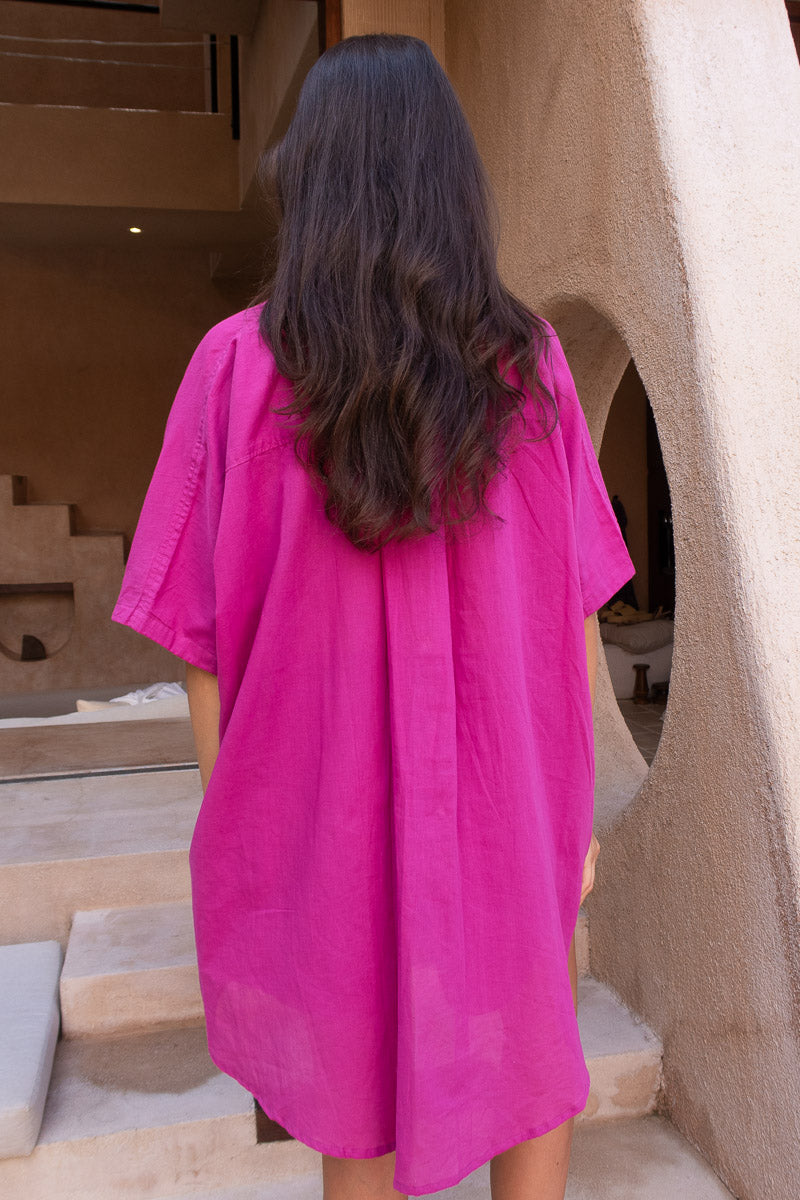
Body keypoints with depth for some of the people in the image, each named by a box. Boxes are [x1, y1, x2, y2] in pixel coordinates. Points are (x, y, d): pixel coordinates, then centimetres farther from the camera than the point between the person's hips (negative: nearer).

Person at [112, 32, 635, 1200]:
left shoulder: (236, 366, -13)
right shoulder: (530, 363, -9)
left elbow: (208, 645, -11)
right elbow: (575, 619, -5)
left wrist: (237, 839, 3)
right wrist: (576, 805, 7)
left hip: (334, 824, 0)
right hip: (502, 822, 1)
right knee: (523, 1086, 25)